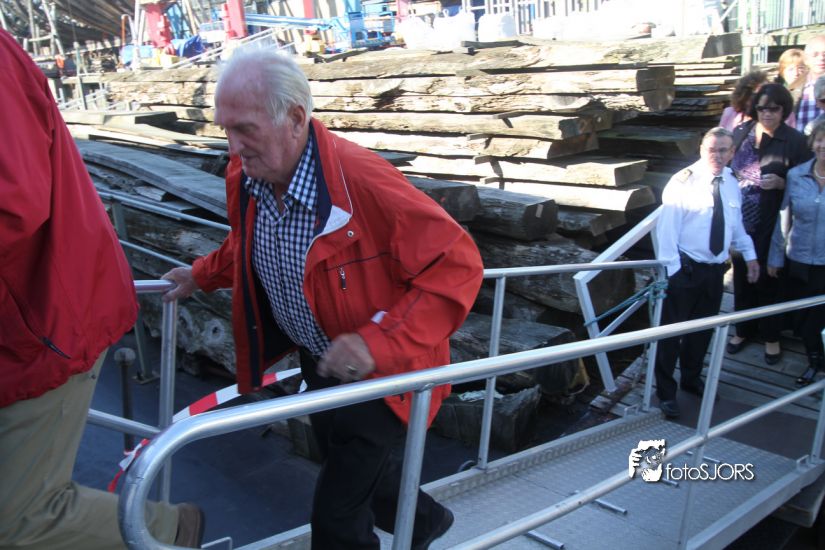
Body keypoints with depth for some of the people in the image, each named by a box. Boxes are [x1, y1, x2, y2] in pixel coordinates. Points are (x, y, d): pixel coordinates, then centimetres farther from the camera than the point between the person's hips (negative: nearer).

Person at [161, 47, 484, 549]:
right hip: (318, 363, 8)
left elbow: (458, 264, -30)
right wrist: (204, 275, 12)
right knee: (354, 470, 28)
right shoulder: (245, 176, -8)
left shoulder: (363, 180, -32)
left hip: (379, 375, -7)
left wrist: (380, 342, -36)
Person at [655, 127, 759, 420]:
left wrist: (750, 255, 17)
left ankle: (692, 379, 38)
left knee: (703, 329, 17)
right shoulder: (683, 182, -13)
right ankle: (666, 392, 12)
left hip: (715, 269, 6)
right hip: (685, 270, -6)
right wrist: (672, 269, -17)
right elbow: (667, 227, -15)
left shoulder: (731, 184, 8)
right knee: (672, 330, 0)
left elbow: (736, 223, 20)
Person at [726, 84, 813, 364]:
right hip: (741, 221, 3)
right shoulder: (740, 133, 3)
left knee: (768, 278, 7)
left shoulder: (794, 141, -7)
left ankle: (770, 336, 24)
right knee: (742, 275, 13)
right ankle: (744, 329, 31)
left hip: (771, 224, -3)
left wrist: (780, 183, -21)